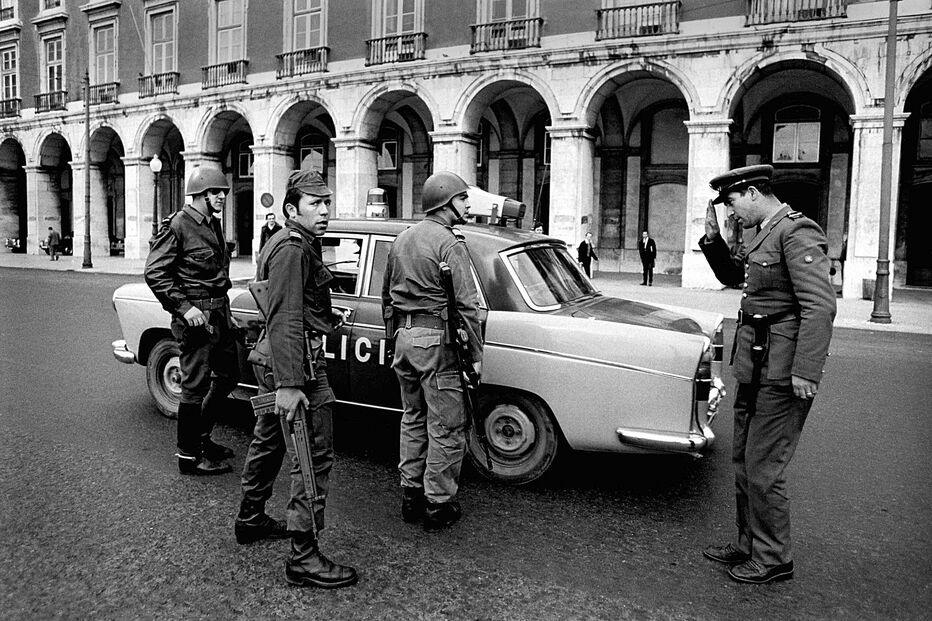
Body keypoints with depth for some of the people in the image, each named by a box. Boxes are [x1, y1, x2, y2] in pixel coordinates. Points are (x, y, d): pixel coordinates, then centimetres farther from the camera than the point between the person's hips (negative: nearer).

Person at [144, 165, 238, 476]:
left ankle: (200, 435, 32)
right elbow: (154, 273, -15)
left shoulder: (214, 225, 15)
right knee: (196, 384, -3)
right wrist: (184, 307, -22)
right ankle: (189, 456, 9)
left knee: (228, 375, 16)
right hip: (195, 315, -9)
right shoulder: (177, 225, -11)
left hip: (218, 313, 9)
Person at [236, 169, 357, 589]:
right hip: (296, 365, -11)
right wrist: (289, 385, -29)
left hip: (270, 361, 11)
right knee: (313, 458, -7)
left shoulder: (285, 243, 16)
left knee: (268, 442, 24)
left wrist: (326, 317, 24)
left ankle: (251, 521, 42)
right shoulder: (292, 249, -18)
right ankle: (303, 558, 0)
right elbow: (284, 321, -26)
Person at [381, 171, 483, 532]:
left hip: (403, 337, 9)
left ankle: (411, 496, 27)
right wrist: (476, 354, -11)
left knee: (413, 419, 18)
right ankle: (438, 506, 10)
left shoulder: (402, 239, 13)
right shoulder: (449, 243, -13)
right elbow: (466, 304, -17)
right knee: (447, 427, 2)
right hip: (436, 340, -8)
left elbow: (386, 295, 19)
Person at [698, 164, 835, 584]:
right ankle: (749, 545, 32)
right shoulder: (763, 235, 14)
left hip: (779, 375, -10)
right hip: (754, 369, 10)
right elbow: (732, 276, 27)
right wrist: (713, 238, 10)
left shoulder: (797, 233, -16)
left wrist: (806, 372, -25)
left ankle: (774, 560, 18)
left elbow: (820, 305, -23)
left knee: (762, 469, 1)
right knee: (744, 461, 18)